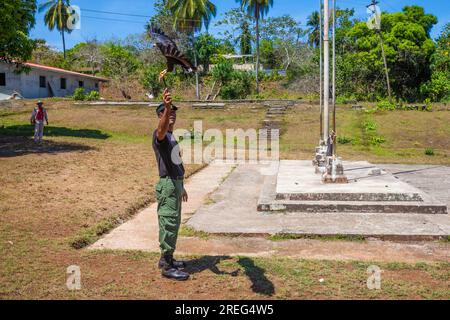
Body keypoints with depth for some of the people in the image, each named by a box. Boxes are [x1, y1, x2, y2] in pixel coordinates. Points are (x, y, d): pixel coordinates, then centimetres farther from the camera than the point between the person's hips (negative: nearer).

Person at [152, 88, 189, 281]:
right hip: (168, 185, -10)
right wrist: (167, 107, -55)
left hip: (176, 183, 10)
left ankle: (166, 259, 27)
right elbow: (162, 129, -38)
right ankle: (167, 266, 1)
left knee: (173, 223, 16)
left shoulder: (172, 136, 19)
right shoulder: (159, 135, -11)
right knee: (169, 223, -6)